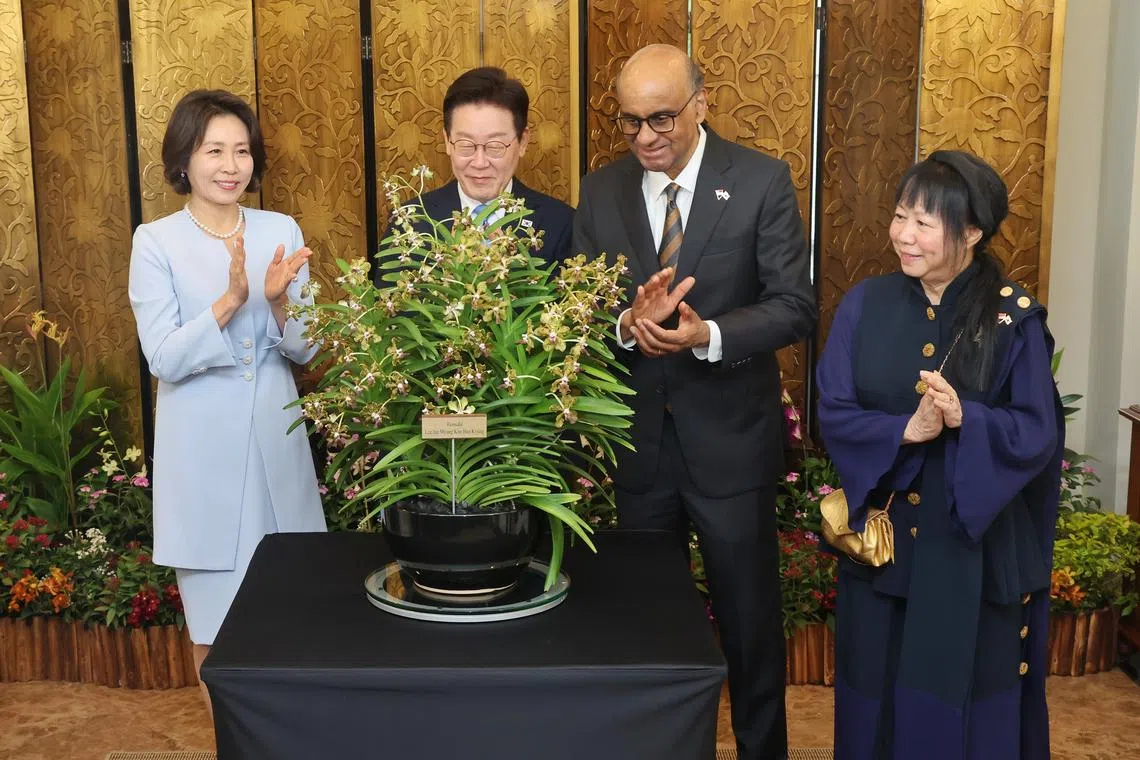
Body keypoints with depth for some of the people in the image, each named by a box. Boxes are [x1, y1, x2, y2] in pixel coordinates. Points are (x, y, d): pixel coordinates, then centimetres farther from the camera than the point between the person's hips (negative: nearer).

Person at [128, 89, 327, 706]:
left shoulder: (281, 232, 2)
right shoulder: (156, 242, -6)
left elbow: (305, 350, 1)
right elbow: (163, 360, -13)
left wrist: (279, 303, -19)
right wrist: (231, 299, -26)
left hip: (275, 439, 3)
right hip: (202, 449, -3)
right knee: (215, 621, 8)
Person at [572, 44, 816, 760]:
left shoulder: (762, 180, -8)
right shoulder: (601, 191, 1)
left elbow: (795, 305, -11)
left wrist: (708, 335, -28)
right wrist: (628, 324, -21)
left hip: (730, 438, -3)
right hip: (637, 439, 3)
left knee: (750, 617, 11)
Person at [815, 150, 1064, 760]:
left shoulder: (1014, 318, -8)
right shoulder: (866, 305, -2)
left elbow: (1038, 432, -10)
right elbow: (833, 413, -5)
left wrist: (964, 420, -27)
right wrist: (904, 431, -22)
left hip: (975, 543, -2)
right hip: (882, 536, 2)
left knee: (962, 696, 9)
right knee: (878, 692, 14)